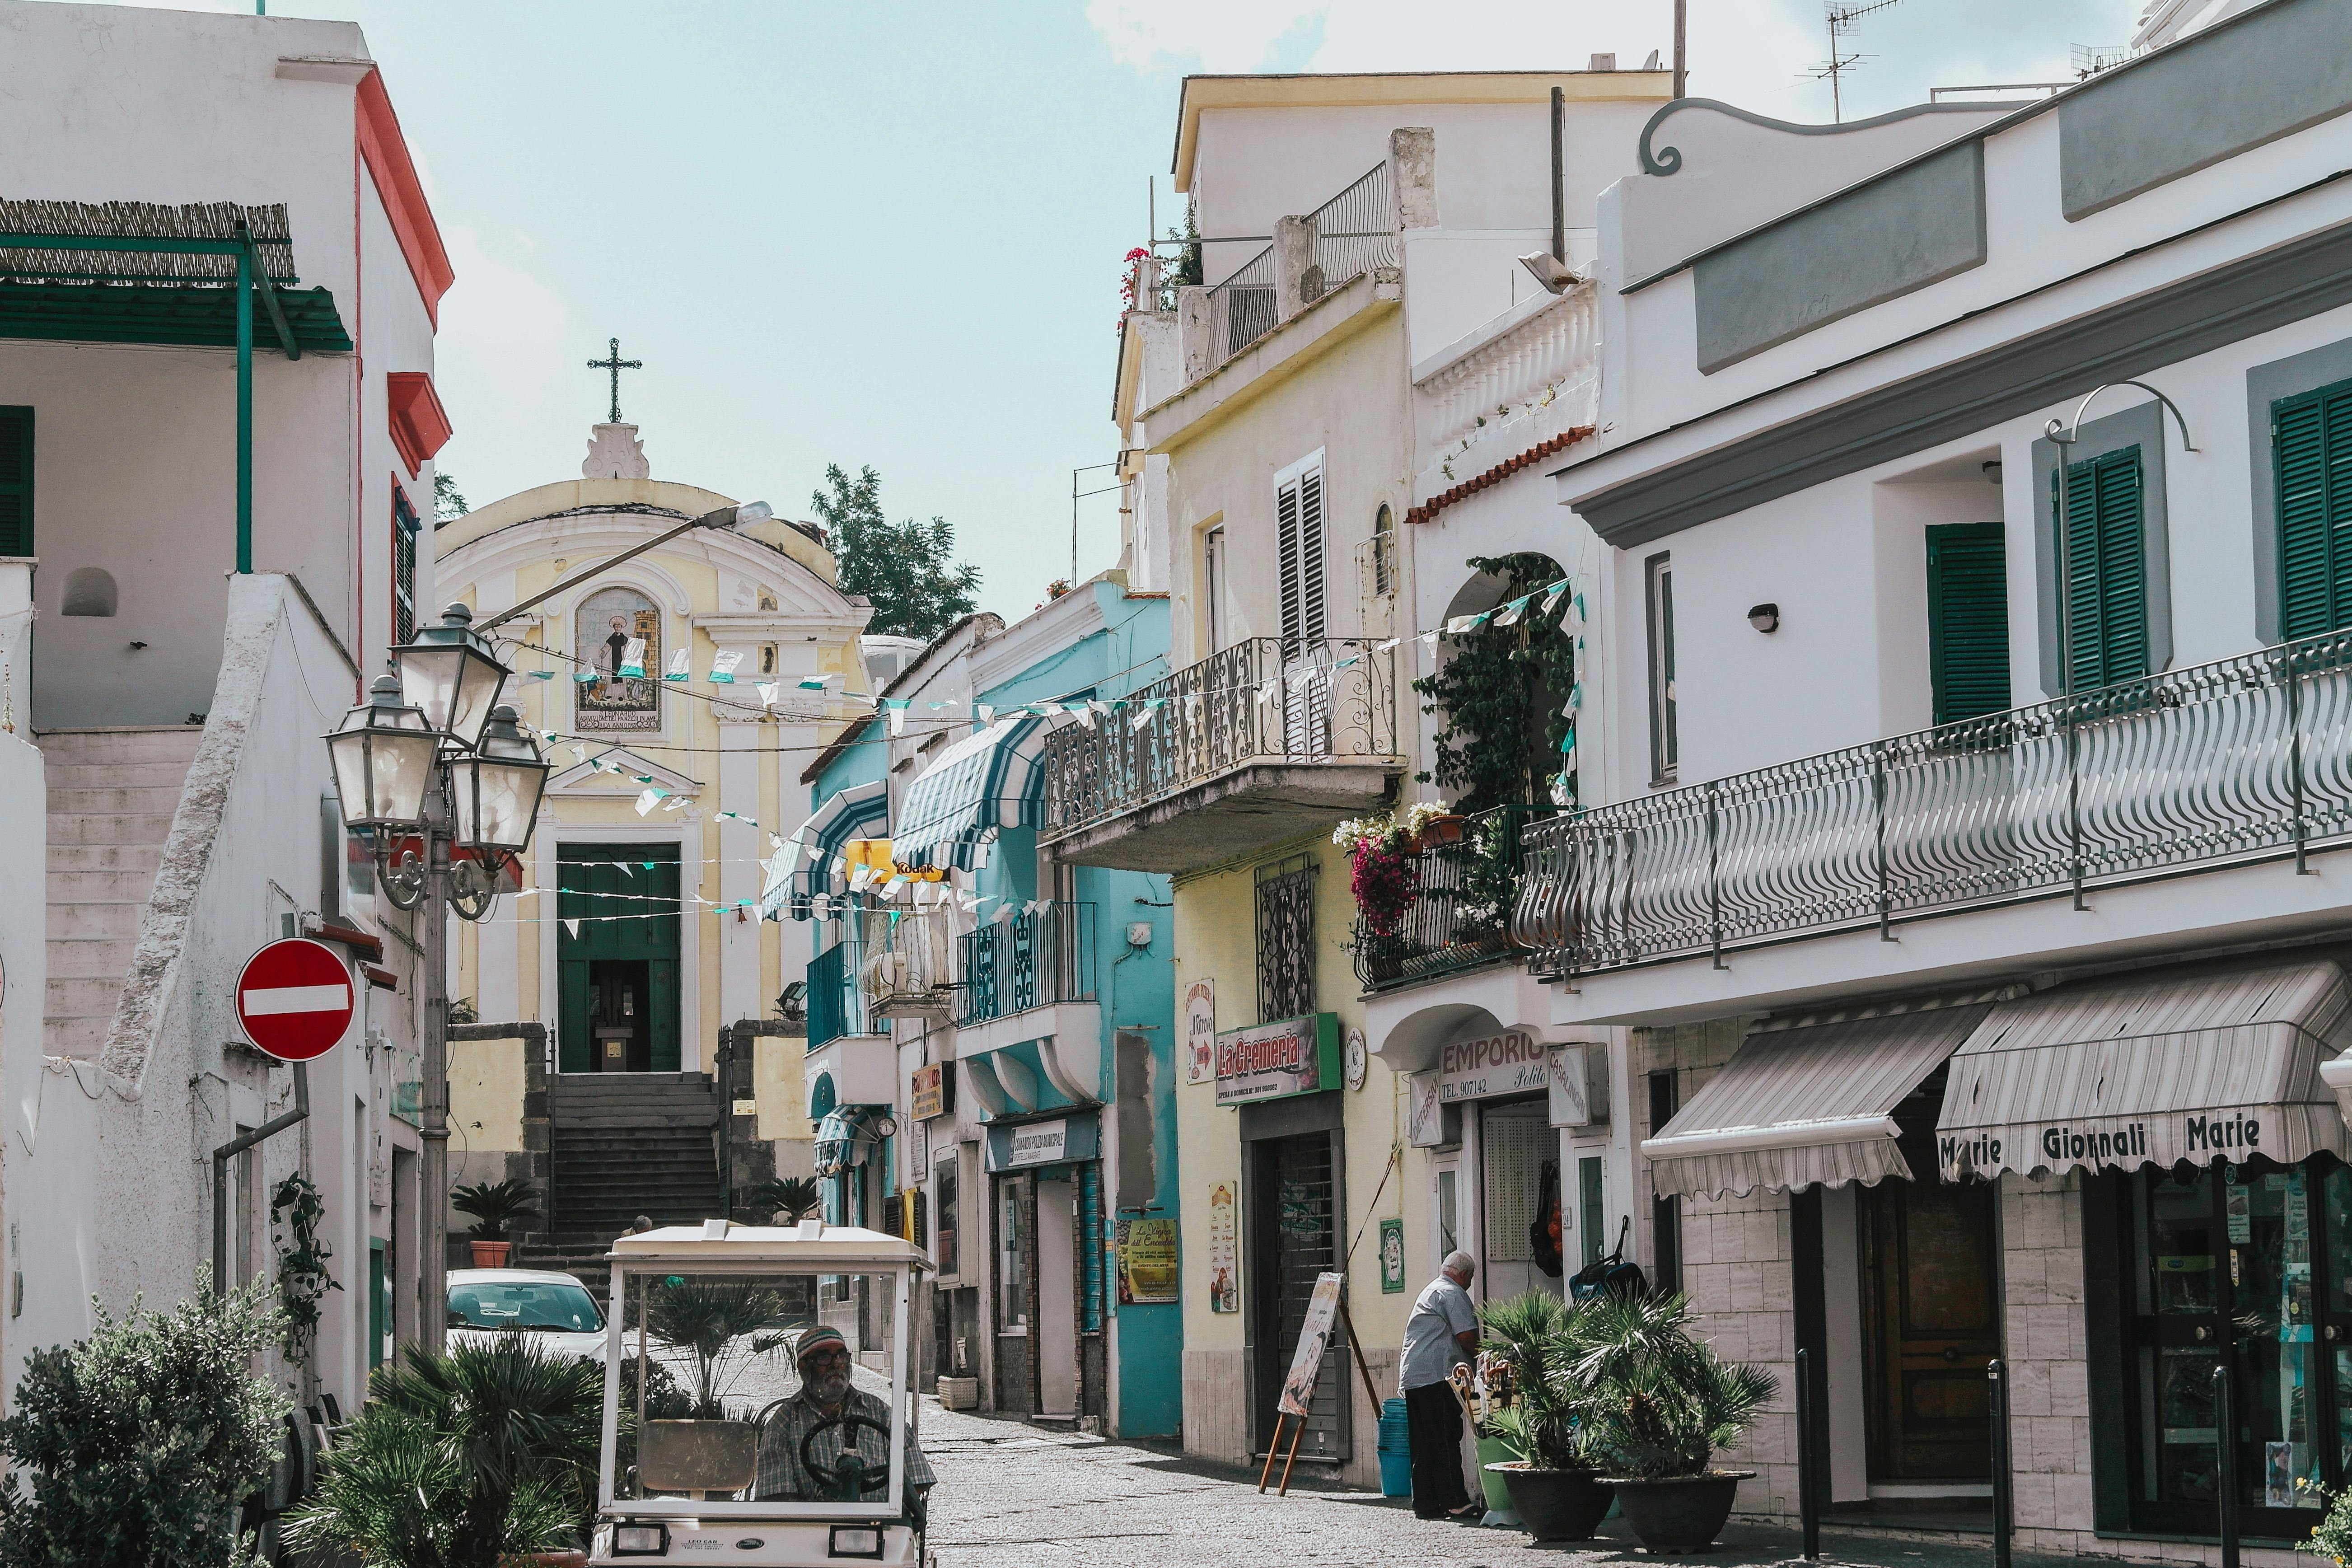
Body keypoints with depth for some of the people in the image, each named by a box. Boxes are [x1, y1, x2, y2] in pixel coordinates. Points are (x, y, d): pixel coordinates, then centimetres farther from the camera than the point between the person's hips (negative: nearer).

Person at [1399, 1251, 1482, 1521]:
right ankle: (1455, 1502, -12)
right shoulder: (1454, 1293, -4)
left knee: (1424, 1444, 8)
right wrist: (1480, 1355, 6)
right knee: (1446, 1441, -10)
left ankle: (1426, 1504, 8)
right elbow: (1467, 1337, -12)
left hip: (1412, 1377, 10)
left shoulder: (1429, 1292, 27)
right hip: (1438, 1376, -10)